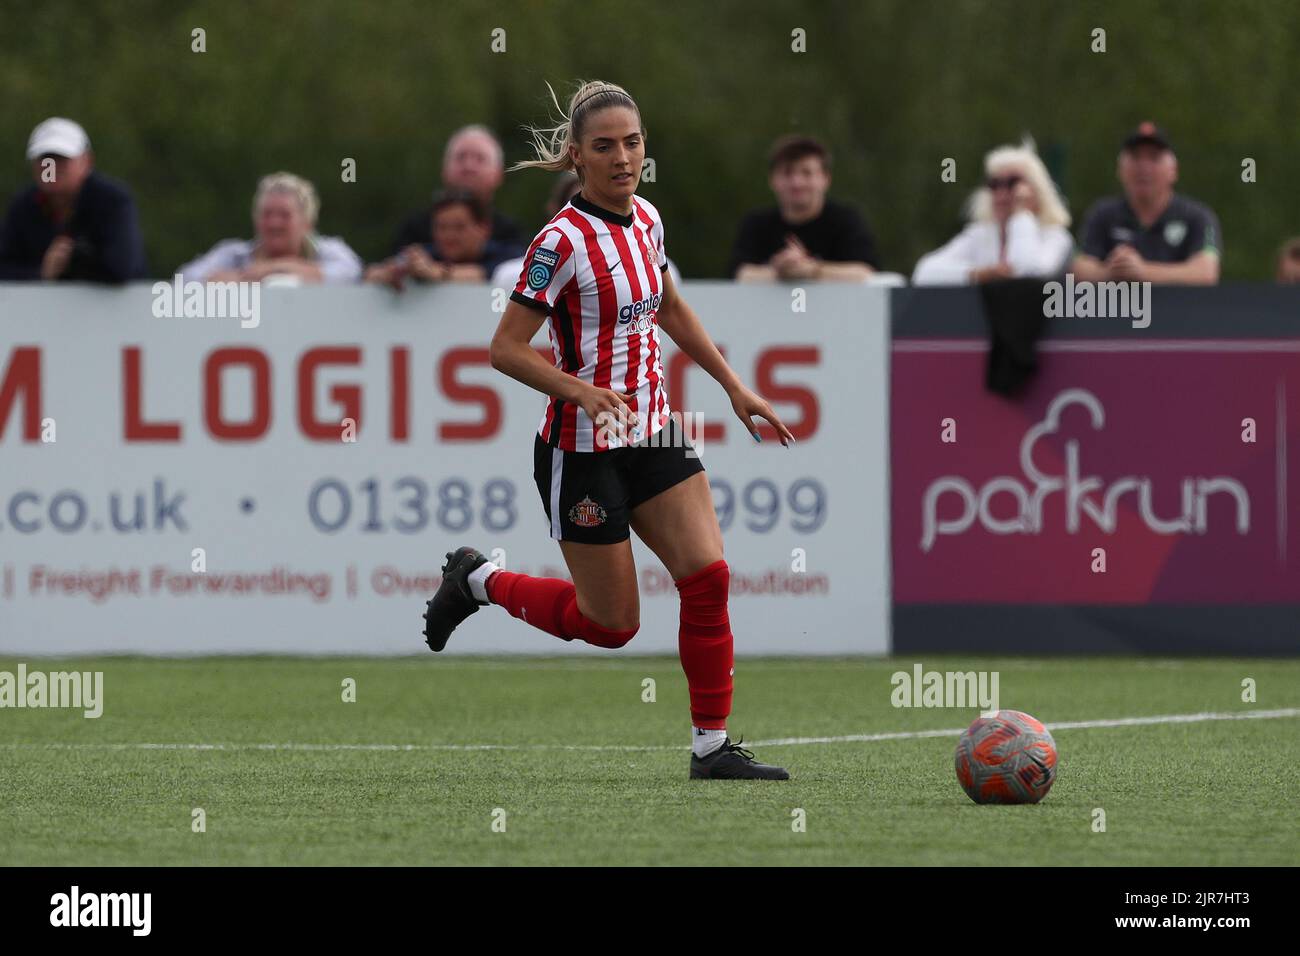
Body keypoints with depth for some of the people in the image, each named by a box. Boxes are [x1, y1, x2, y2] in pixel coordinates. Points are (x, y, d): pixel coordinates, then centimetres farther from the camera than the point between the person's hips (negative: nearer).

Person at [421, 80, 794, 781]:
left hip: (651, 434, 7)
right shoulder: (563, 241, -19)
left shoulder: (645, 220, 4)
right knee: (612, 624, 2)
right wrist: (583, 392, -30)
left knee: (708, 577, -8)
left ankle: (712, 746, 0)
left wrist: (734, 386, 20)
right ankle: (475, 581, 25)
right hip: (583, 451, -7)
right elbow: (506, 348, -18)